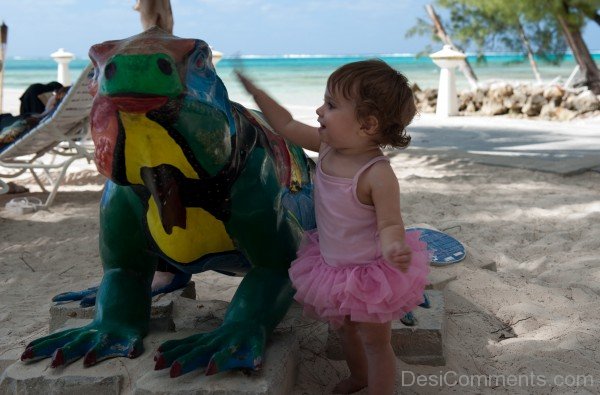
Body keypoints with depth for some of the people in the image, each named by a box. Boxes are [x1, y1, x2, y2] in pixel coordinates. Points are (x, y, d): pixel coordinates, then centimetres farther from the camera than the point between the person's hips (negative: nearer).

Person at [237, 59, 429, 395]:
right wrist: (255, 91, 2)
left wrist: (393, 248, -48)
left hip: (369, 274, -8)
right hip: (333, 266, 8)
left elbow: (390, 225, -26)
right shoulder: (328, 146, -10)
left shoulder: (378, 174, -31)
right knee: (344, 328, 29)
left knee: (375, 342, 11)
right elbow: (287, 126, 2)